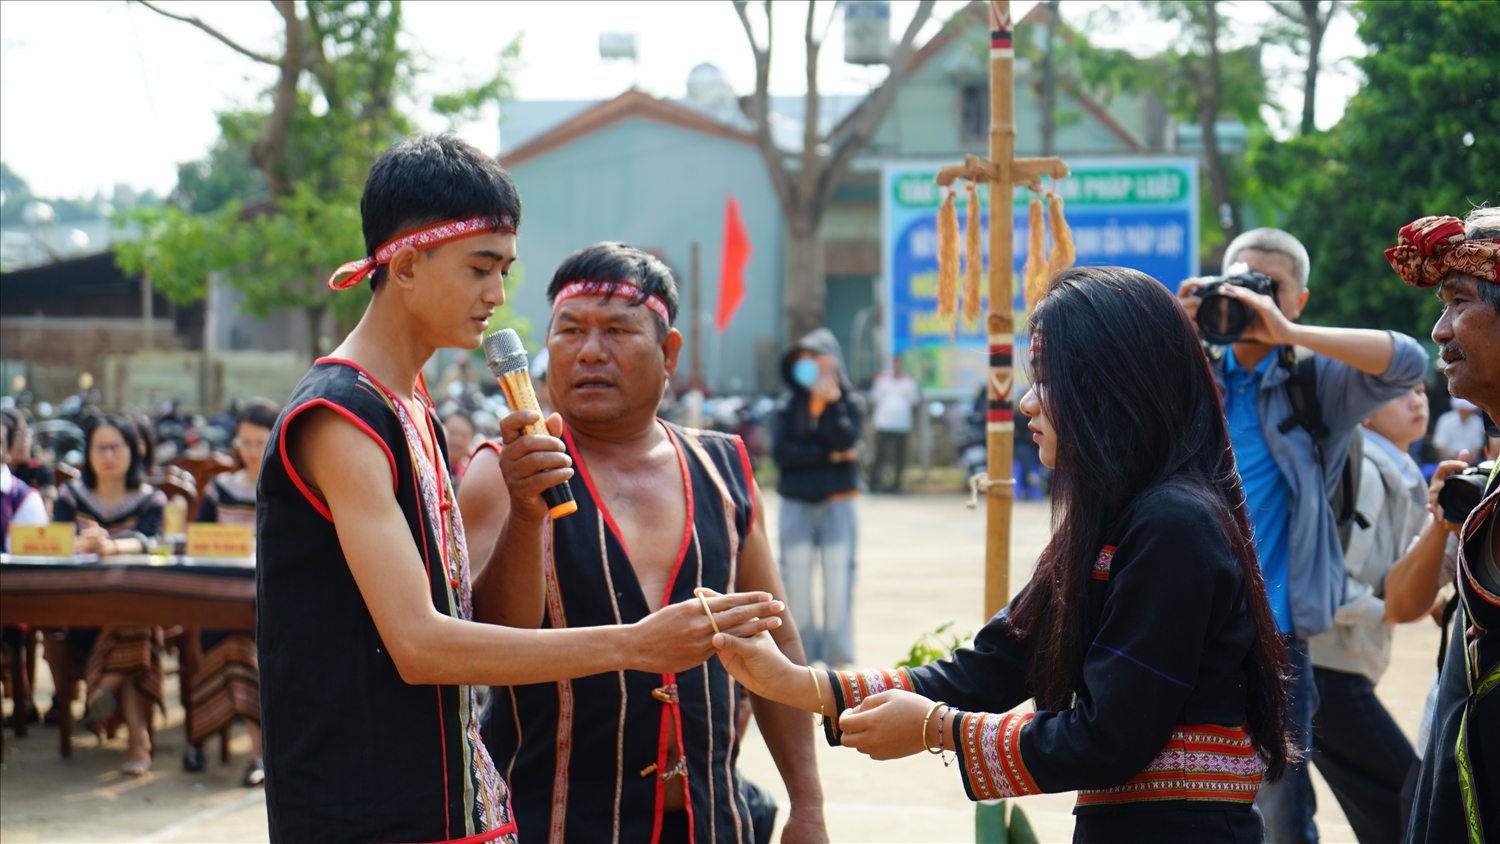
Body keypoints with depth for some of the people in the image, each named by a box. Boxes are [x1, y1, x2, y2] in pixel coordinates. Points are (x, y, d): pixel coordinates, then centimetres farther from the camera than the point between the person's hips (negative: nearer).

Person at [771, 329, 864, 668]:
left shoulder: (850, 404, 4)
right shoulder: (787, 408, 6)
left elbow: (845, 441, -13)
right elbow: (781, 451, -8)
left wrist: (829, 403, -16)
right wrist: (828, 454, -13)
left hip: (838, 502, -1)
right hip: (796, 503, 1)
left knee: (838, 576, -5)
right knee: (796, 579, 0)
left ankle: (838, 655, 0)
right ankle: (800, 654, 7)